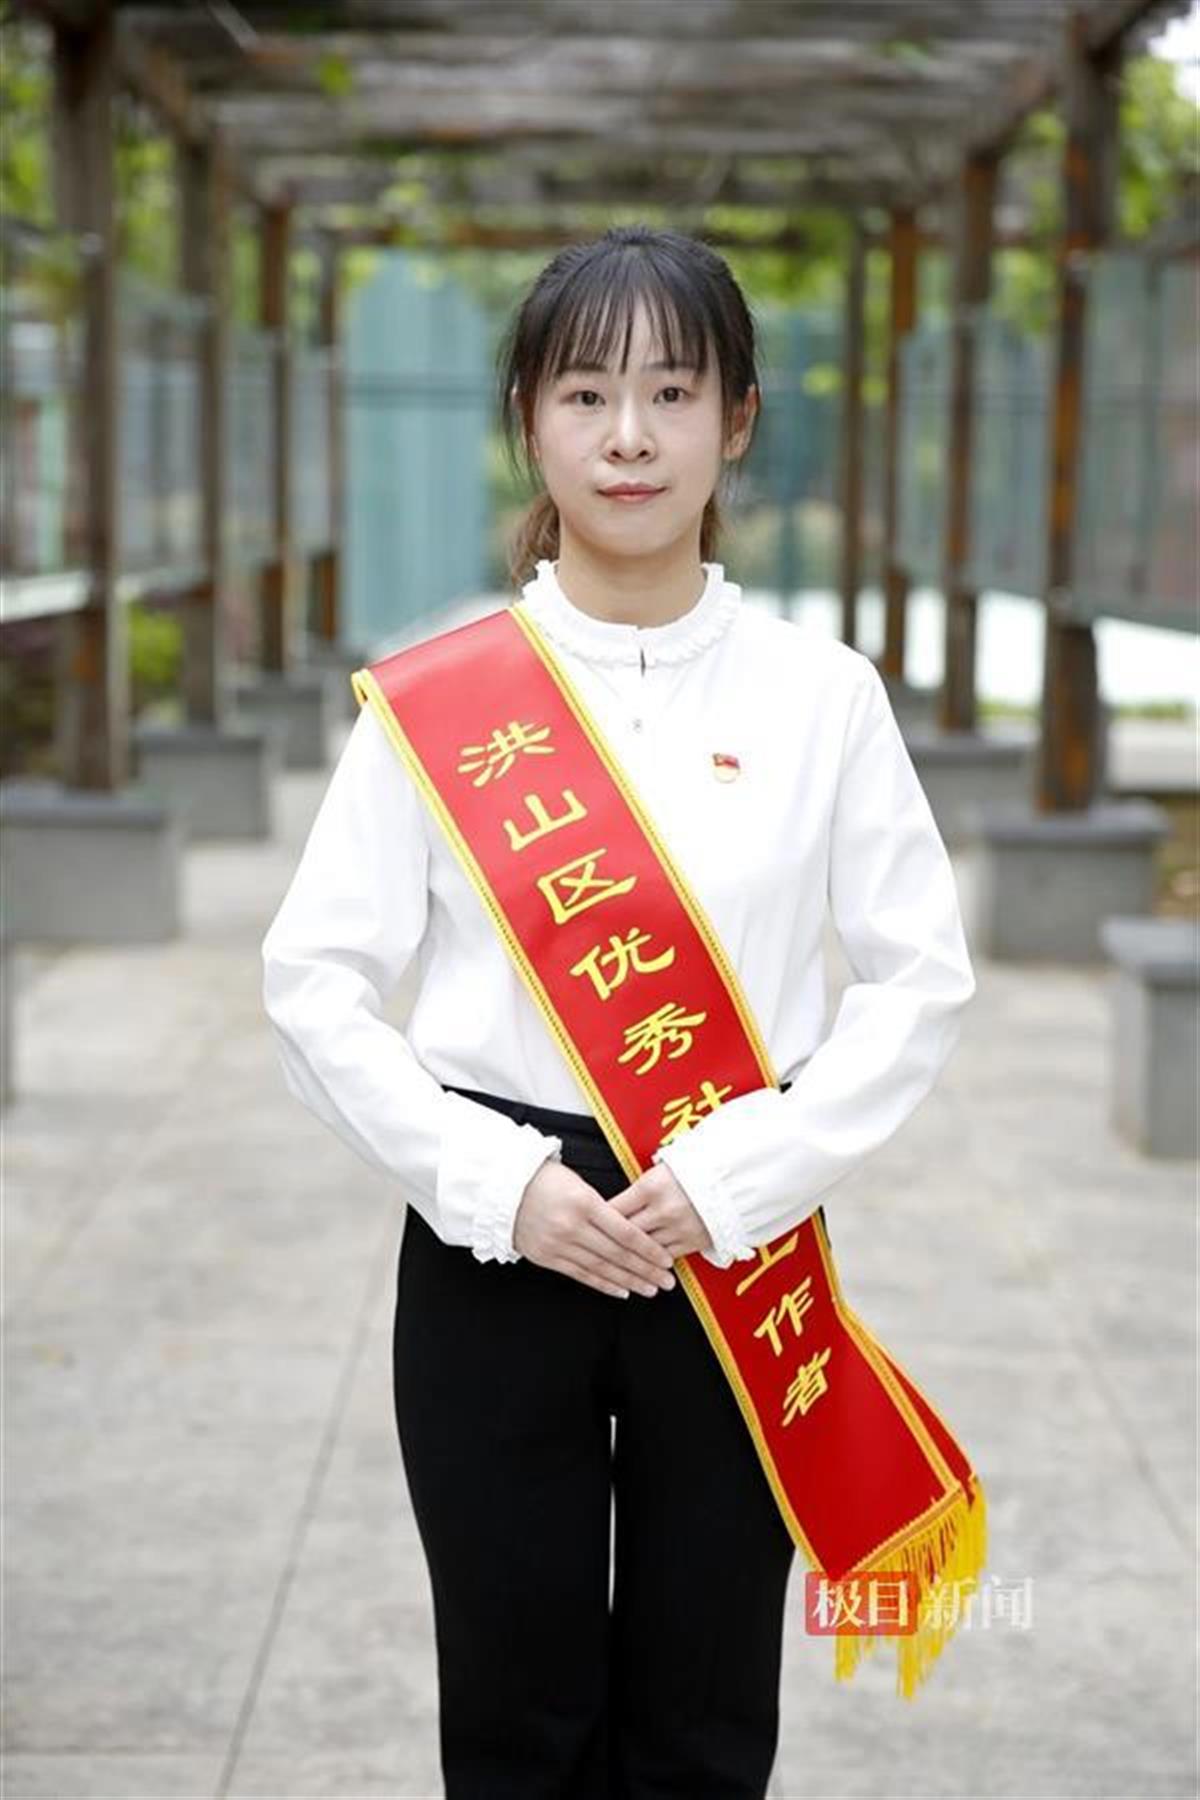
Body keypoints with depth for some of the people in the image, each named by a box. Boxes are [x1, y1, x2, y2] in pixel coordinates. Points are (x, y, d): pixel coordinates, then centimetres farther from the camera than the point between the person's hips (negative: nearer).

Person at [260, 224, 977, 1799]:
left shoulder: (821, 693, -1)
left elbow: (922, 978, -1)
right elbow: (314, 979, -3)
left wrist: (739, 1175, -13)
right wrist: (496, 1181, -14)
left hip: (738, 1242, 0)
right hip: (494, 1241, 0)